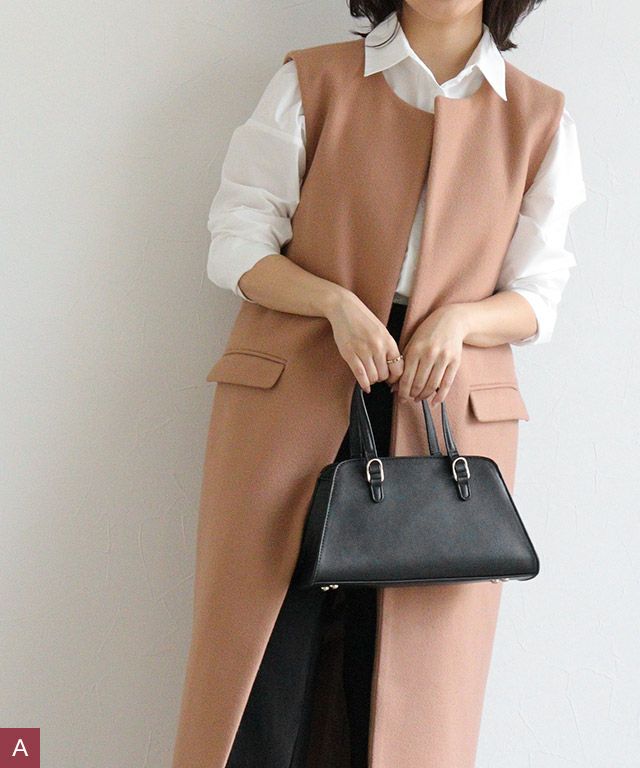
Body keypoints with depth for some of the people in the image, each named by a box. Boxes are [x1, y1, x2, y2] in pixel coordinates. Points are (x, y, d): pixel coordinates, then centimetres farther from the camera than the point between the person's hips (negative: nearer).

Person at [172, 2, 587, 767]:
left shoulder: (540, 118, 9)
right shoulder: (311, 81, 5)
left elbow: (537, 295, 9)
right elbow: (236, 243, 2)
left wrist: (458, 319, -13)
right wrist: (338, 304, -16)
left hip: (449, 419, 2)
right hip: (292, 401, -1)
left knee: (407, 684, 2)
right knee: (263, 676, -2)